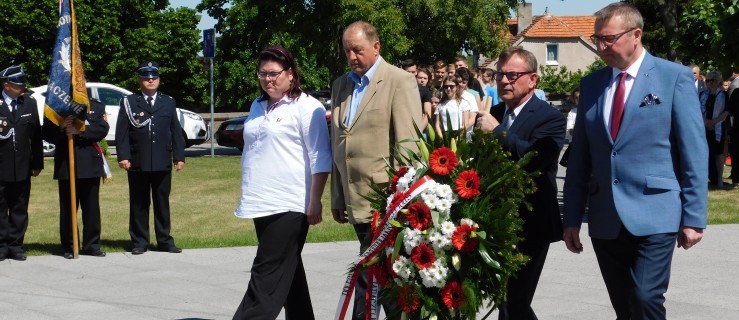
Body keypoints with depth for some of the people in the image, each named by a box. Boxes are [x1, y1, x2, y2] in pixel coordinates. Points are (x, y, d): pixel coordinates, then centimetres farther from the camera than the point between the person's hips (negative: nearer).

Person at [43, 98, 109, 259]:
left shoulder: (97, 106, 10)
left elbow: (103, 129, -4)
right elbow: (47, 134, 2)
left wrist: (80, 131, -17)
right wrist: (60, 128, -18)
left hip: (90, 165, 1)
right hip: (65, 166, -1)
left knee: (92, 207, 5)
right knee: (67, 208, 3)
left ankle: (91, 245, 13)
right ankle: (68, 247, 9)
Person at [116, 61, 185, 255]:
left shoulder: (168, 103, 12)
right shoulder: (129, 103, 4)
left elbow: (176, 131, 11)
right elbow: (121, 132, -1)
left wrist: (179, 156, 4)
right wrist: (123, 156, -11)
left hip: (162, 163, 2)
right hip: (137, 164, -2)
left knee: (162, 203, 7)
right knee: (138, 205, 4)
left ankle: (165, 242, 13)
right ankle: (139, 243, 10)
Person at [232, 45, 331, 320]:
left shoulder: (306, 107, -7)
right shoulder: (258, 107, 16)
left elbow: (320, 159, -10)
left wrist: (315, 201, -15)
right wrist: (249, 196, 23)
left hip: (289, 205, -8)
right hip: (262, 203, 8)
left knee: (267, 275, -10)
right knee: (287, 271, 13)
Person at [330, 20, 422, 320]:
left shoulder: (400, 81, -7)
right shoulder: (341, 85, 14)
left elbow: (408, 144, -12)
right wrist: (337, 197, 17)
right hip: (357, 202, 7)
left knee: (371, 276, -7)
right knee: (369, 273, 13)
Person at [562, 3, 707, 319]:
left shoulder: (675, 77, -2)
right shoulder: (591, 84, 11)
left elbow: (694, 152, -4)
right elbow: (580, 156, 13)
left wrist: (693, 217, -8)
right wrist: (572, 218, 9)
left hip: (655, 214, -4)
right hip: (605, 220, 5)